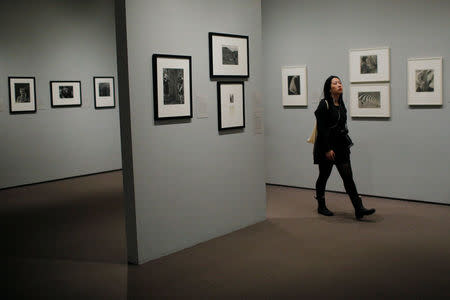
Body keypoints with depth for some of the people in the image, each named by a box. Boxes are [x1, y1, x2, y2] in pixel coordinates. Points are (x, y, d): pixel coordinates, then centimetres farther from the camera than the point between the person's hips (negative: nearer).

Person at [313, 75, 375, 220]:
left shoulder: (341, 105, 11)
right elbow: (321, 129, -16)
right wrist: (327, 149, -19)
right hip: (326, 146, -6)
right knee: (324, 176, 7)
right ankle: (321, 207, 23)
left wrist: (345, 143, 19)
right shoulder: (324, 104, -12)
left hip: (341, 145, 6)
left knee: (348, 176, 0)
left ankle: (359, 209, -4)